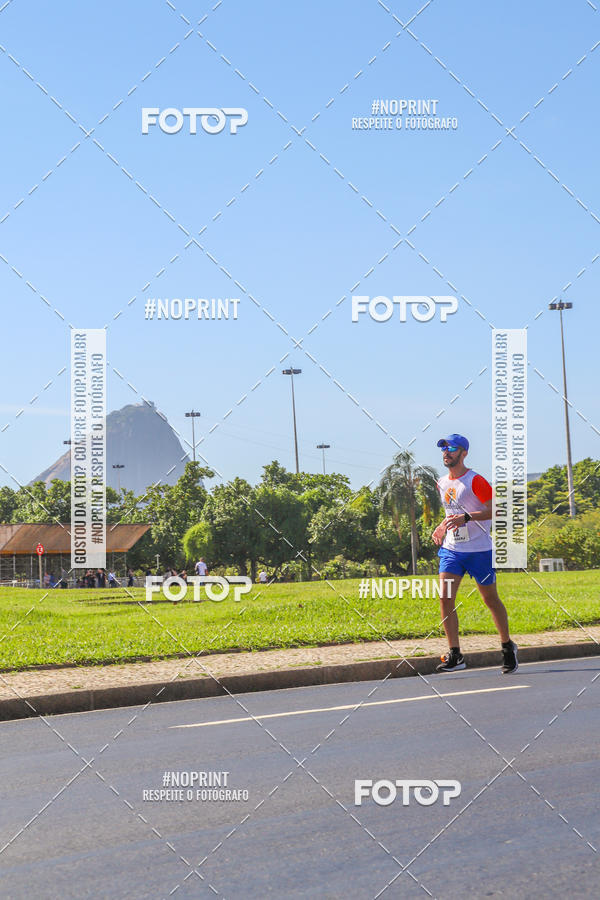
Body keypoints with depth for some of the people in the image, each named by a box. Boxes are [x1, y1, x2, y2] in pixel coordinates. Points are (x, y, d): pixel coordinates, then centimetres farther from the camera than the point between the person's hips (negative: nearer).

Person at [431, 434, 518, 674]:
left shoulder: (475, 481, -11)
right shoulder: (442, 483, 11)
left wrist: (466, 517, -27)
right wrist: (443, 526, 11)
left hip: (479, 549, -6)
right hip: (451, 548, 6)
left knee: (490, 599, 5)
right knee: (445, 598, -8)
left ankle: (508, 646, 24)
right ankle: (455, 655, -5)